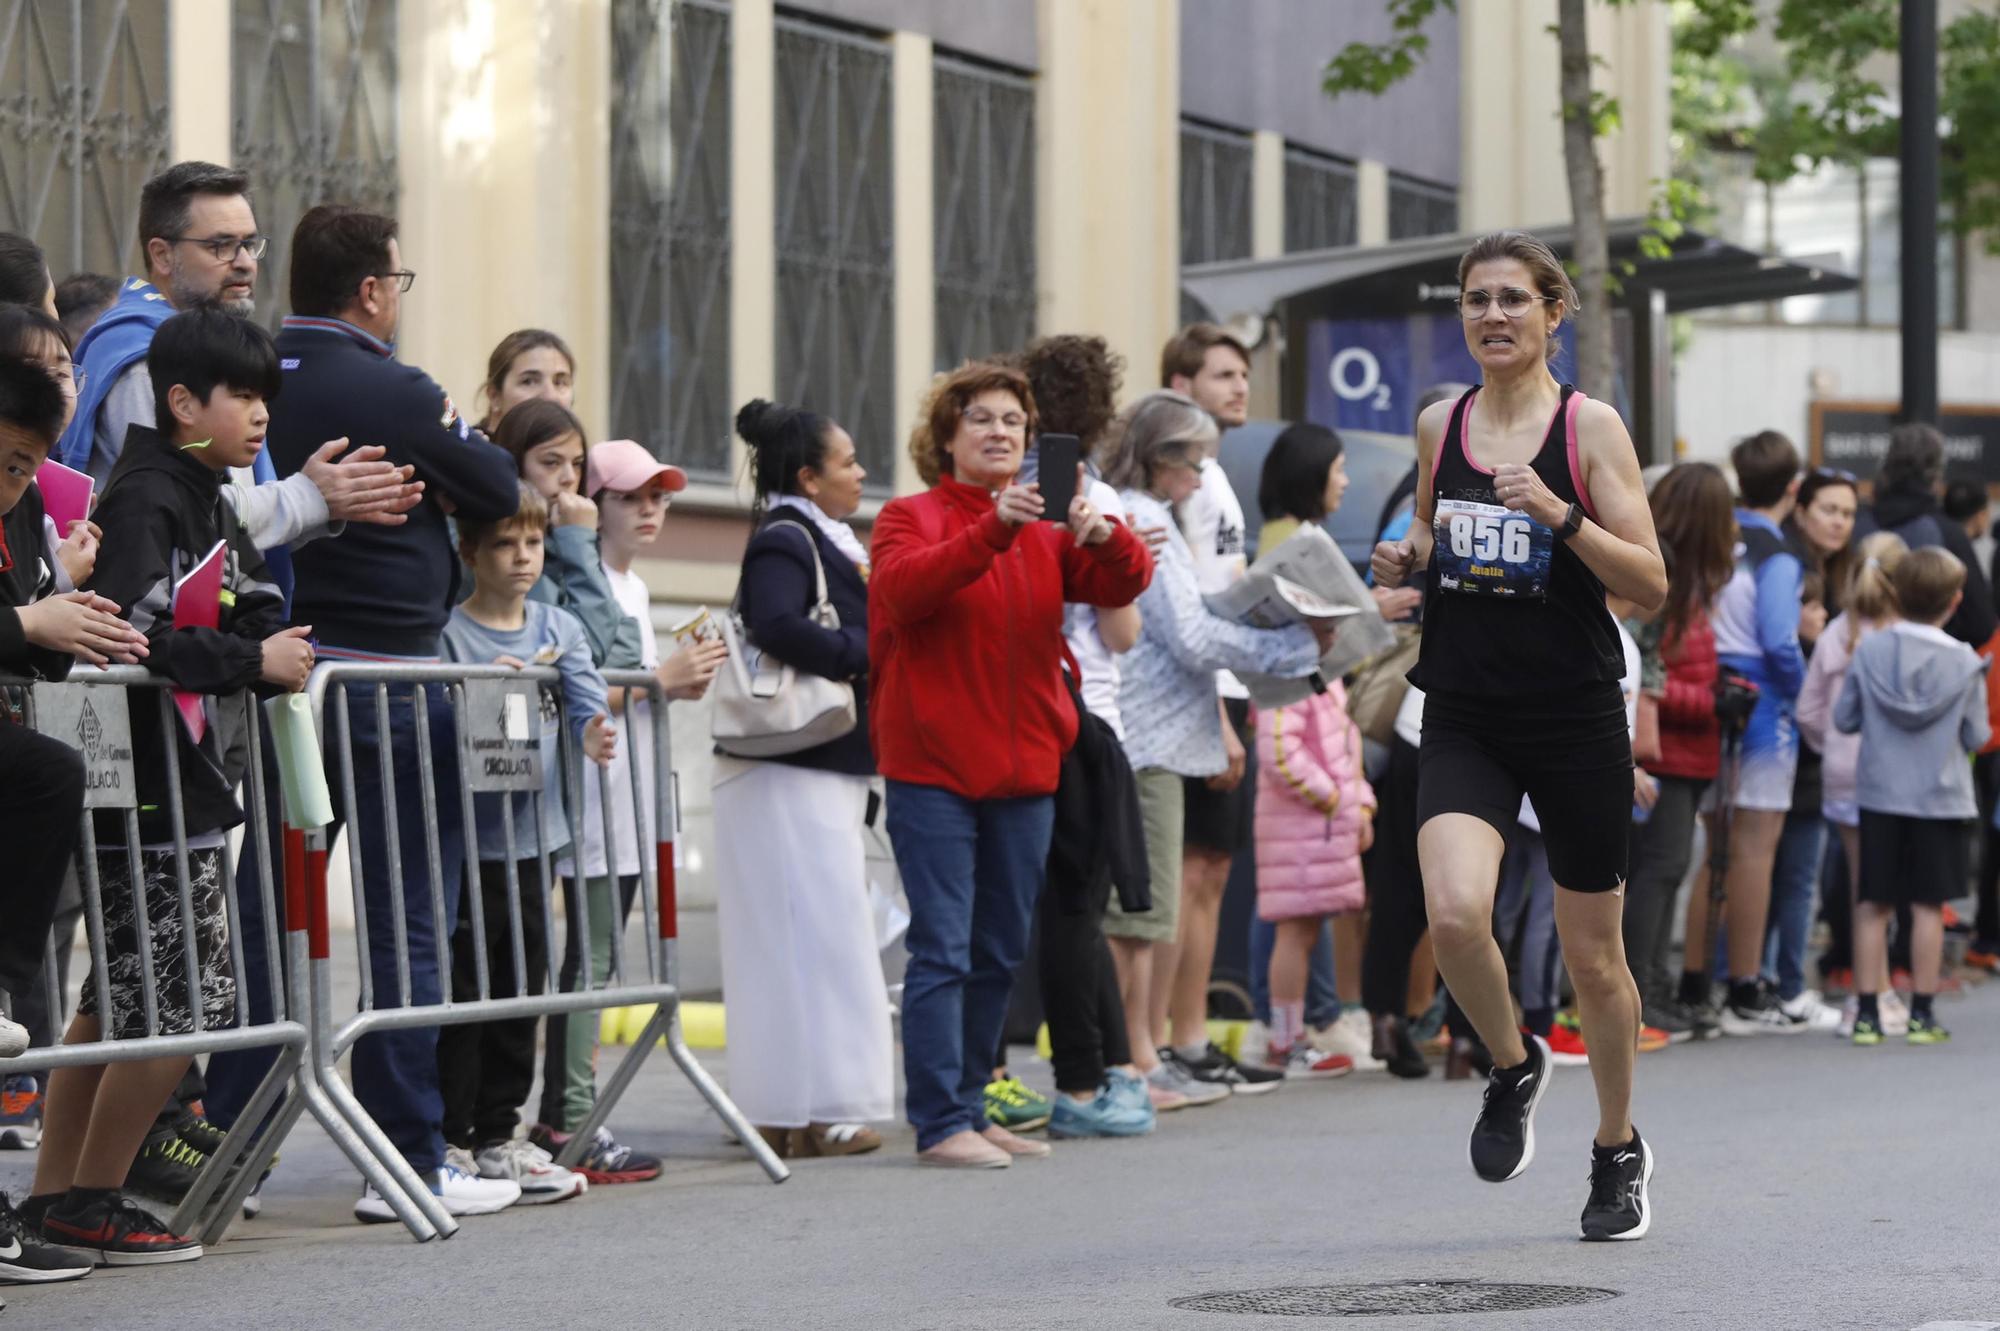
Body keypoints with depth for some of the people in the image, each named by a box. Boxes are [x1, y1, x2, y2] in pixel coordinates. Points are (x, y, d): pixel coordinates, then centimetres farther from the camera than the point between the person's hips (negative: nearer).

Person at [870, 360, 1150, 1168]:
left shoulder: (1046, 532, 12)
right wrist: (993, 530, -34)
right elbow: (905, 587, -21)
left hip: (1023, 768, 6)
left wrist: (1104, 536, -24)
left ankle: (969, 1109, 20)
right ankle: (940, 1124, -9)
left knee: (1001, 951, 11)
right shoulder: (910, 519, 0)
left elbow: (1124, 583, -2)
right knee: (943, 948, -9)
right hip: (933, 768, -6)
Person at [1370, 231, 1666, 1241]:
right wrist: (1404, 559, 2)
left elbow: (1651, 587, -7)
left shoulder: (1590, 427, -4)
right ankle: (1512, 1067, 8)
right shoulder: (1438, 426, 8)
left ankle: (1618, 1150, 30)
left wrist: (1561, 514, -21)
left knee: (1592, 956, 7)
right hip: (1465, 719, 2)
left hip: (1577, 720, -2)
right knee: (1454, 912, -22)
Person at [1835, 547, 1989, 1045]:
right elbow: (1976, 737, -2)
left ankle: (1868, 1012, 5)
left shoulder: (1869, 652, -5)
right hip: (1939, 796, -2)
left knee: (1874, 905, 7)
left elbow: (1844, 719, 1)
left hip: (1879, 794, 2)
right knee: (1929, 905, 6)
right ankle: (1922, 1013, 8)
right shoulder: (1965, 664, -9)